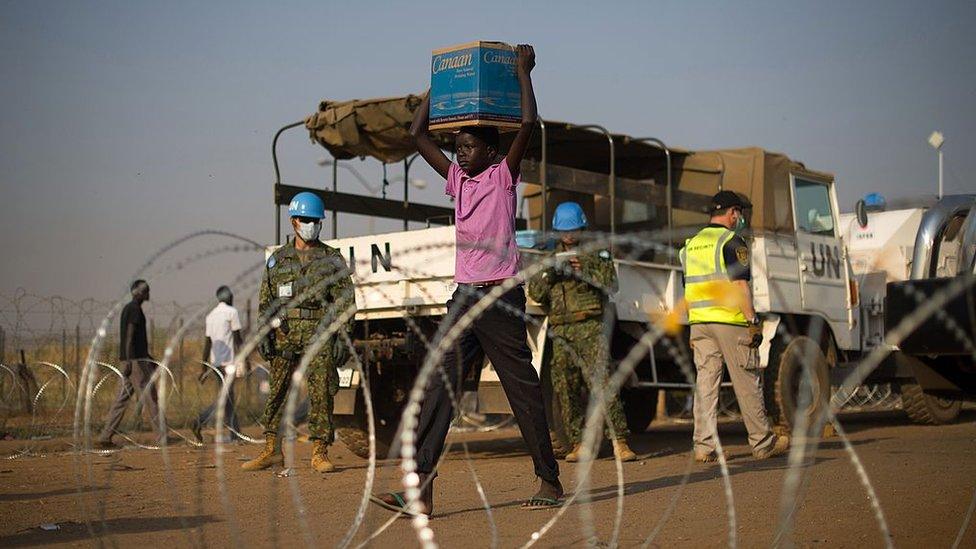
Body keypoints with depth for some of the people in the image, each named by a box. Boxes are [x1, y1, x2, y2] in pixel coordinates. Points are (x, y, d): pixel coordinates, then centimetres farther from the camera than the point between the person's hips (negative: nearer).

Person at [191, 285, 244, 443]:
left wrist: (204, 368, 14)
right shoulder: (232, 312, -6)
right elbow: (237, 338, -9)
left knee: (228, 396, 11)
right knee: (224, 398, -11)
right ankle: (200, 421, -28)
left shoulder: (210, 315, 14)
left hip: (215, 361, 8)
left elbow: (207, 343, 13)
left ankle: (235, 433, 12)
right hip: (229, 361, -8)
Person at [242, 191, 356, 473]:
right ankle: (272, 450, 10)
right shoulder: (277, 259, 13)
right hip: (284, 333, 2)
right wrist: (264, 333, 1)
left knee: (321, 393, -5)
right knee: (277, 391, 3)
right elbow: (266, 300, 13)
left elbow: (345, 301, 2)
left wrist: (343, 337, -7)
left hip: (319, 334, -2)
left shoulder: (332, 259, 6)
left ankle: (320, 453, -1)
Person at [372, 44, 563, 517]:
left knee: (523, 390, 1)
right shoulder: (457, 178, 16)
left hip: (501, 296, -6)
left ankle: (550, 482, 12)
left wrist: (523, 72, -2)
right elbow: (417, 134, 19)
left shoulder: (504, 176, 1)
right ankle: (420, 487, -11)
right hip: (464, 296, 6)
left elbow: (528, 124, -12)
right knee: (438, 385, -6)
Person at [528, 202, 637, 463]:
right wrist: (549, 273, -8)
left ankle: (619, 441, -18)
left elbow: (610, 284, -3)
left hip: (589, 326, -4)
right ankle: (579, 444, 6)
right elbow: (535, 294, 11)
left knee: (601, 382, -16)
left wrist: (584, 269, -17)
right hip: (560, 330, 4)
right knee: (565, 389, 0)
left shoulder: (597, 252, 10)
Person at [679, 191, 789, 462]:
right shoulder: (732, 241, -7)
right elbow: (739, 285, -15)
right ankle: (763, 443, 10)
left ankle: (703, 446, 0)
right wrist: (753, 321, -14)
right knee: (747, 384, 2)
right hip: (729, 320, -6)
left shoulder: (692, 243, 16)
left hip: (699, 322, 6)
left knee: (705, 383, 5)